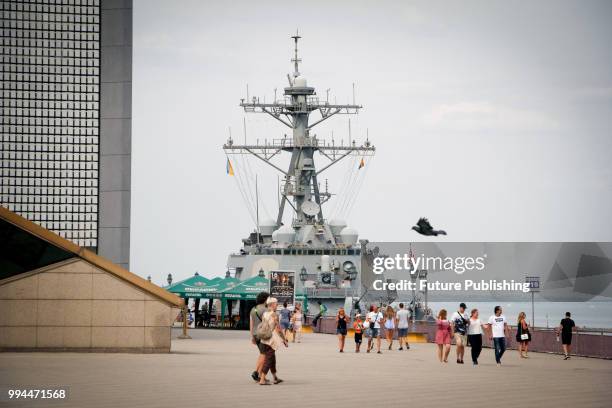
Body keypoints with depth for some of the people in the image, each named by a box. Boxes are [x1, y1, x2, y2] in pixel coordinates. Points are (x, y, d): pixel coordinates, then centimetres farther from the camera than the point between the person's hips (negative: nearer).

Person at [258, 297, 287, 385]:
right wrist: (284, 340, -6)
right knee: (268, 360, -4)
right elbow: (278, 329, -14)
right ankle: (262, 380, -7)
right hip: (272, 340, -8)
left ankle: (275, 378, 27)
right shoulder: (274, 315, -15)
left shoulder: (264, 314, 7)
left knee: (272, 359, 18)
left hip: (264, 340, 8)